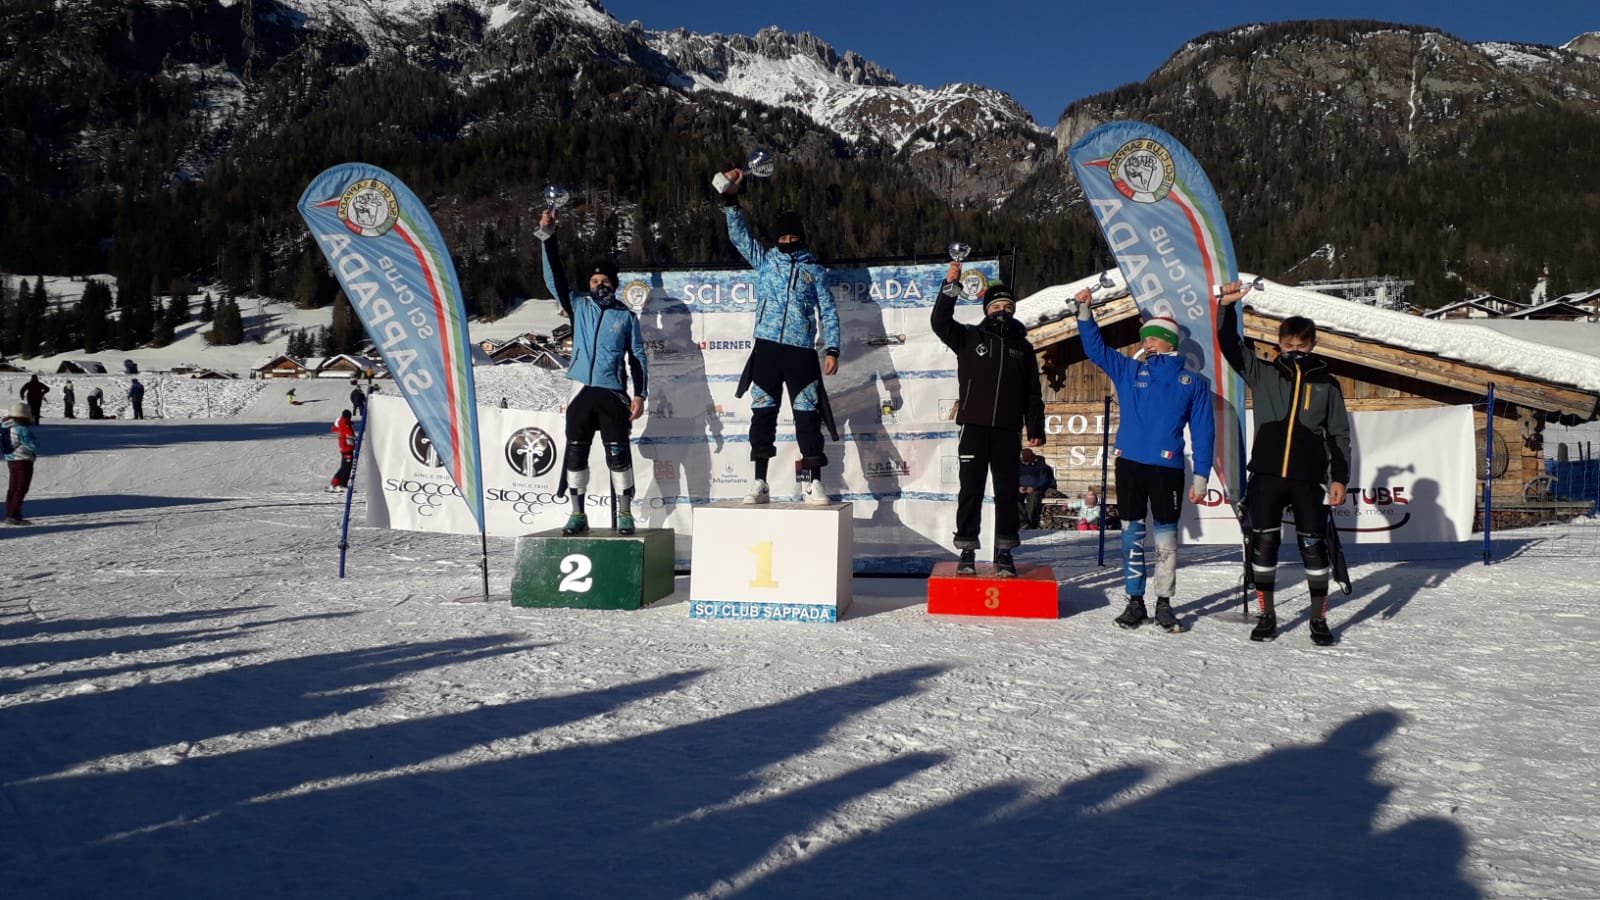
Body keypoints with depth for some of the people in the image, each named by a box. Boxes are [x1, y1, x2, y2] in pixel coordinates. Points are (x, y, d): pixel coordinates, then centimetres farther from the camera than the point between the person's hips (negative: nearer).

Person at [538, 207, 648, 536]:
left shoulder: (626, 316, 5)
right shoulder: (579, 305, 8)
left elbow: (637, 357, 5)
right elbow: (555, 277, 0)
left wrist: (640, 394, -3)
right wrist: (547, 236, -10)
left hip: (614, 394, -2)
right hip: (582, 392, 2)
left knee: (618, 454, -3)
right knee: (575, 453, 4)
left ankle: (625, 514, 7)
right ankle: (578, 514, 12)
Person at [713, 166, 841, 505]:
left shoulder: (815, 269, 11)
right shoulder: (764, 259, 14)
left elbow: (828, 312, 8)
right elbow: (738, 234, 7)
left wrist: (832, 349, -2)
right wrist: (731, 197, -5)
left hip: (802, 352, -1)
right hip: (767, 348, 1)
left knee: (808, 416, -3)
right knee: (762, 414, 0)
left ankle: (814, 483, 1)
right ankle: (759, 483, 4)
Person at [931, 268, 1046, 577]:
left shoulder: (1023, 347, 14)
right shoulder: (970, 338, 7)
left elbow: (1033, 394, 14)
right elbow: (941, 322, -10)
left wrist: (1036, 429, 6)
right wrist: (951, 285, -19)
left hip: (1008, 431, 2)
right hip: (974, 427, -2)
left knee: (1007, 491, 4)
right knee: (970, 490, 1)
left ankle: (1005, 553, 11)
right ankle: (967, 551, 7)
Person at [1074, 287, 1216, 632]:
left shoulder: (1193, 382, 6)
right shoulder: (1129, 371, 10)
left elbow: (1203, 431, 5)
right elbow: (1095, 347, 13)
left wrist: (1200, 476, -1)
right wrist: (1085, 312, -1)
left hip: (1168, 466, -2)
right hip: (1130, 463, 2)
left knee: (1166, 536, 4)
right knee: (1132, 533, 5)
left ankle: (1164, 603, 13)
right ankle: (1135, 601, 13)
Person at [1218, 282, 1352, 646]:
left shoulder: (1327, 384, 7)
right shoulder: (1263, 374, 7)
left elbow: (1339, 434, 9)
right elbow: (1230, 345, -1)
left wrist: (1340, 477, 2)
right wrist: (1227, 306, -15)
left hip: (1307, 478, 0)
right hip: (1266, 475, 1)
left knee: (1313, 545, 3)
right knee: (1263, 543, 4)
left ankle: (1319, 619, 15)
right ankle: (1266, 615, 16)